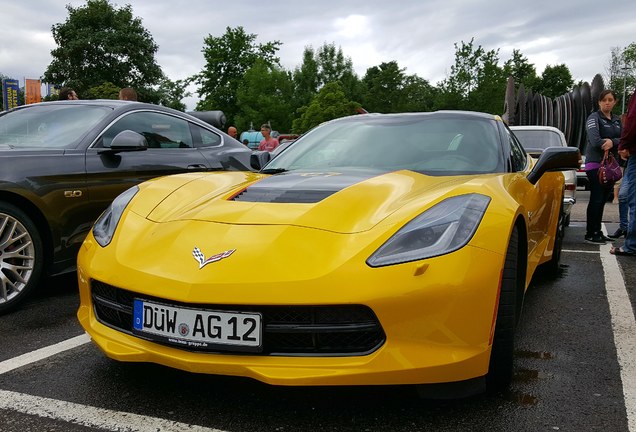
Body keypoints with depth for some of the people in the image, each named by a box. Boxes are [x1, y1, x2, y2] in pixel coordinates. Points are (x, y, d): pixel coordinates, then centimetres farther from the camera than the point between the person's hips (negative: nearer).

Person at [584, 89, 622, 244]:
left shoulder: (617, 120, 16)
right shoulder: (594, 118, -4)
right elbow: (595, 141, -18)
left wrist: (612, 142, -18)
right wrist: (607, 144, -8)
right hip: (595, 163, -6)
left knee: (602, 200, 9)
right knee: (596, 199, -9)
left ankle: (597, 232, 16)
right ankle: (590, 234, -5)